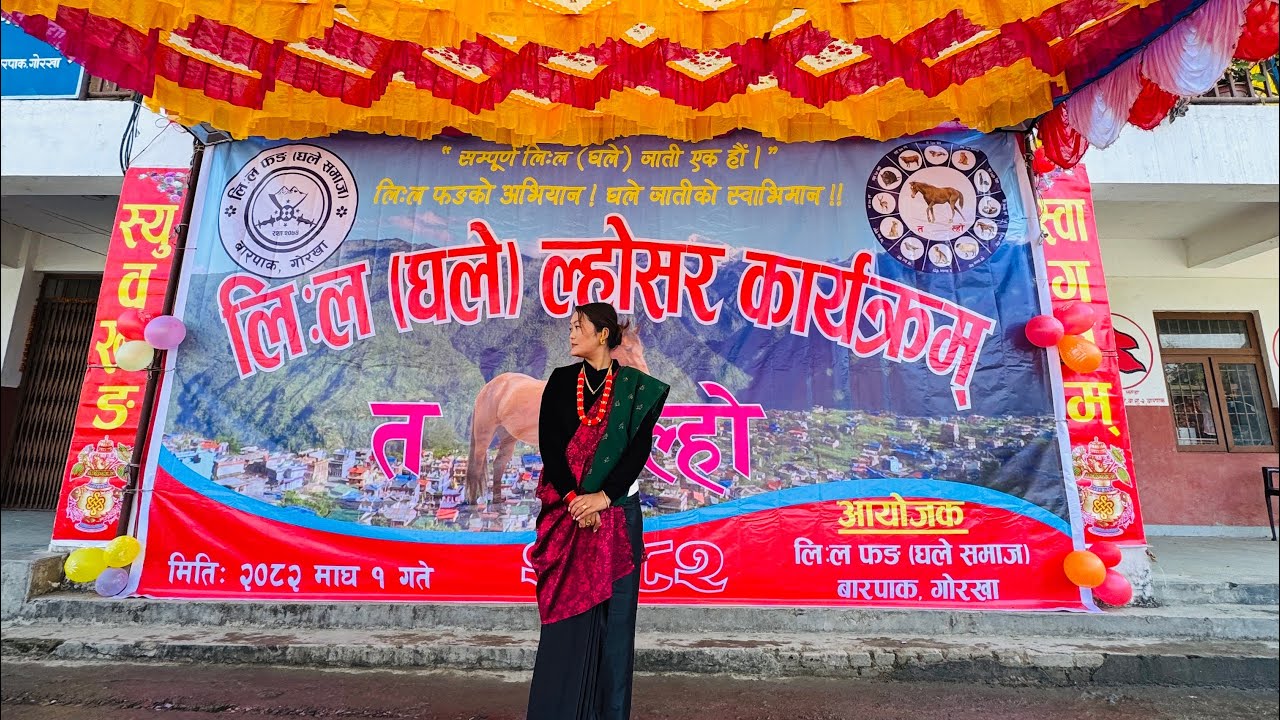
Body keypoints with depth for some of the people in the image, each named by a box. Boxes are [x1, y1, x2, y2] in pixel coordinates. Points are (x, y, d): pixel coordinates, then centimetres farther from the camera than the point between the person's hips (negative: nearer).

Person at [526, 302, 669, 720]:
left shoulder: (636, 387, 1)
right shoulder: (560, 381, 6)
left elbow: (640, 447, -6)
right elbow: (548, 442, -2)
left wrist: (603, 496, -15)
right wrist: (573, 498, -12)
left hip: (616, 510, -1)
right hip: (566, 508, 2)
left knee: (614, 612, 6)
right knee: (566, 611, 7)